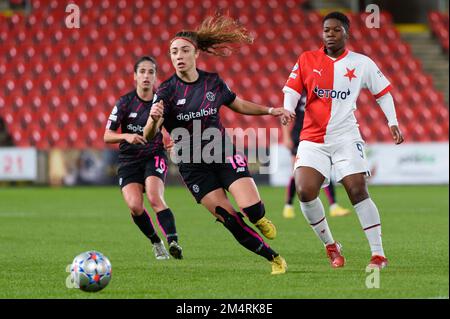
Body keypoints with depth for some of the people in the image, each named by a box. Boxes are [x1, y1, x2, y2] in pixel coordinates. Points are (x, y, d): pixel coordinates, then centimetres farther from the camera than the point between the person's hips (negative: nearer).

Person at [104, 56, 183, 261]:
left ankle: (173, 242, -35)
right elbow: (107, 136, -7)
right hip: (129, 161, 1)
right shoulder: (125, 102, -6)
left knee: (155, 199, -27)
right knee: (135, 206, -17)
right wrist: (126, 136, -27)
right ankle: (156, 243, 4)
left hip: (154, 157, -1)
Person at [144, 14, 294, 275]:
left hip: (224, 155, 1)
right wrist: (154, 119, -40)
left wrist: (271, 110, 8)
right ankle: (274, 258, 8)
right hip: (193, 166, -1)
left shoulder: (213, 82, -1)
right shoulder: (167, 91, -9)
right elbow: (149, 135, -18)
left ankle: (261, 219, 19)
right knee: (230, 220, -9)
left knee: (251, 208, -18)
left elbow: (239, 105, 18)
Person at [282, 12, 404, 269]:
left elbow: (383, 91, 11)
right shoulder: (307, 60, 4)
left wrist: (393, 123, 3)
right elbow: (292, 89, 5)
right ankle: (330, 246, 5)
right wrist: (287, 111, -15)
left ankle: (379, 254, -5)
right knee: (305, 191, -16)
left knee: (358, 192, -11)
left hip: (346, 138, -1)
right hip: (312, 139, 2)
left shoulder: (361, 63, 2)